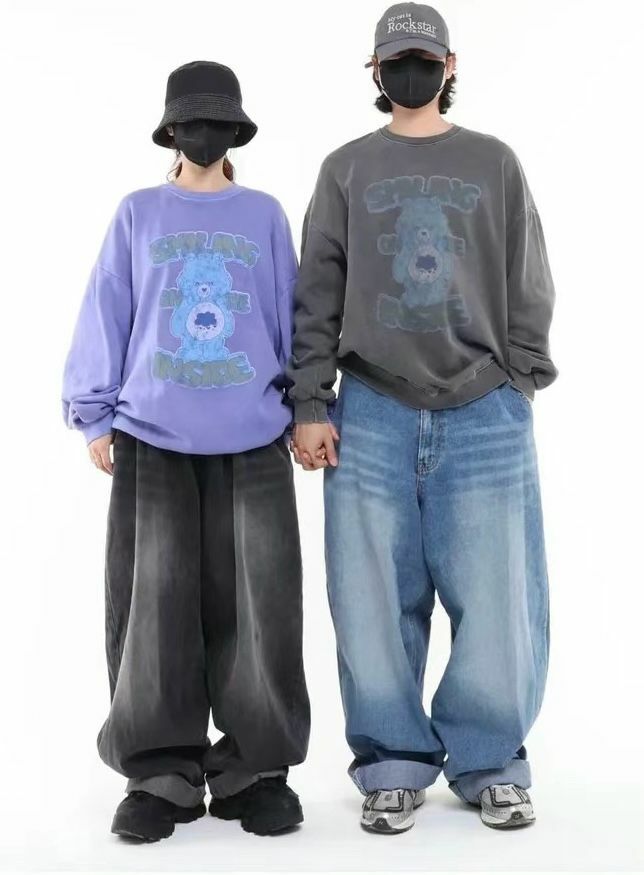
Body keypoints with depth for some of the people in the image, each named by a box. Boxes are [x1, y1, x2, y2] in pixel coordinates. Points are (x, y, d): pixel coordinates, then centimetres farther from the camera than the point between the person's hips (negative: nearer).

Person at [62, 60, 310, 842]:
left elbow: (291, 316, 11)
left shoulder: (264, 215, 10)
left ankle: (256, 771, 10)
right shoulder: (138, 214, 9)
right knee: (154, 610, 0)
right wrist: (95, 414, 3)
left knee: (255, 608, -1)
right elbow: (105, 316, 7)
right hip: (151, 439, 0)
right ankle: (161, 775, 9)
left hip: (252, 443, 0)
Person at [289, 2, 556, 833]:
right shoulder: (347, 170, 12)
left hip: (485, 415, 0)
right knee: (377, 601, 0)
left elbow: (528, 289, 11)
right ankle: (395, 764, 13)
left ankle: (490, 763, 13)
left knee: (495, 599, -1)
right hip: (372, 416, 0)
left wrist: (521, 383, 1)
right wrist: (310, 404, -1)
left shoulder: (495, 163, 13)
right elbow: (317, 298, 8)